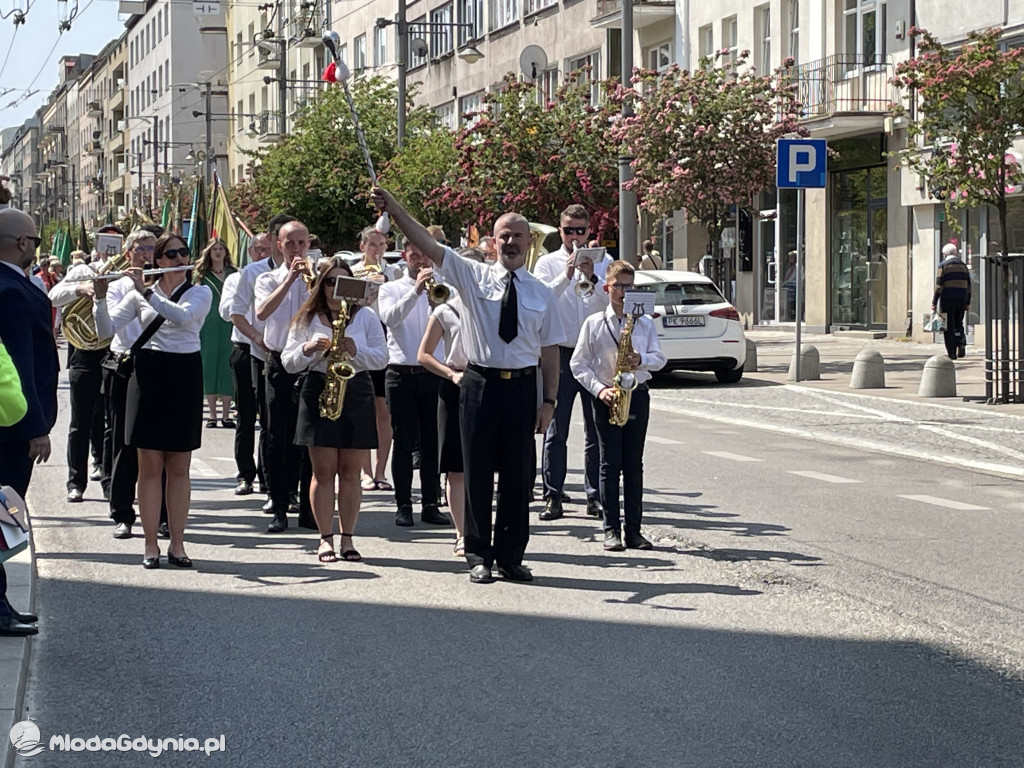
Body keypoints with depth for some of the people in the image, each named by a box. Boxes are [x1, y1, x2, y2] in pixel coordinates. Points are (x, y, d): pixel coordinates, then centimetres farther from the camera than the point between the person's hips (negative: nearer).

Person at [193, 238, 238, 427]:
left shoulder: (233, 273, 11)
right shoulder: (202, 274, 8)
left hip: (229, 324, 0)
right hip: (208, 325, 0)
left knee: (227, 366, -2)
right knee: (209, 365, -1)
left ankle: (226, 414, 3)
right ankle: (212, 414, 6)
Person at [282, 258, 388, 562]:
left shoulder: (365, 317, 8)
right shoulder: (306, 319, 8)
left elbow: (382, 356, 2)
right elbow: (288, 362, 5)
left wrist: (356, 350, -16)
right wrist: (307, 349, -15)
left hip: (357, 392, 0)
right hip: (318, 392, 0)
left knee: (350, 470, 2)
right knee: (324, 471, -2)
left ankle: (347, 538, 7)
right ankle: (326, 538, 3)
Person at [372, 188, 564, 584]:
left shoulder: (541, 294, 7)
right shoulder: (474, 276, 2)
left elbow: (550, 351, 8)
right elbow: (428, 245, -8)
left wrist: (548, 401, 2)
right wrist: (393, 208, -19)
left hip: (522, 387, 1)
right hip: (480, 383, -1)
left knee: (518, 474, 6)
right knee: (477, 473, 4)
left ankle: (511, 557, 16)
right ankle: (479, 557, 13)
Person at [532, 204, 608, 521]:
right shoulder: (547, 263, 6)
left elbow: (614, 302, -3)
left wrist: (592, 278, -16)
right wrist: (566, 276, -20)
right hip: (560, 355, -1)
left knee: (597, 429, 3)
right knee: (555, 430, -1)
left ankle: (595, 495, 9)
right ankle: (553, 496, 3)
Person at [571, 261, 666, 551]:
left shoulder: (645, 323, 7)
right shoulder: (593, 323, 1)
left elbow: (659, 358, 8)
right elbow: (578, 364, 0)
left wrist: (641, 360, -13)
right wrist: (599, 389, -12)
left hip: (637, 395, 2)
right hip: (606, 398, -2)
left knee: (634, 463, 4)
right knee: (610, 463, -2)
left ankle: (633, 529, 6)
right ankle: (611, 529, 2)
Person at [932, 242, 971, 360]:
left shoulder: (943, 265, -4)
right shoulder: (963, 265, 13)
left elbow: (939, 285, -9)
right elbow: (968, 285, 13)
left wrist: (934, 302, -6)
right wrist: (968, 303, 18)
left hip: (947, 299, -5)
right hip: (961, 300, 5)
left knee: (949, 327, 0)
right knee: (958, 324, 17)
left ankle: (951, 353, -2)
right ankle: (962, 344, -6)